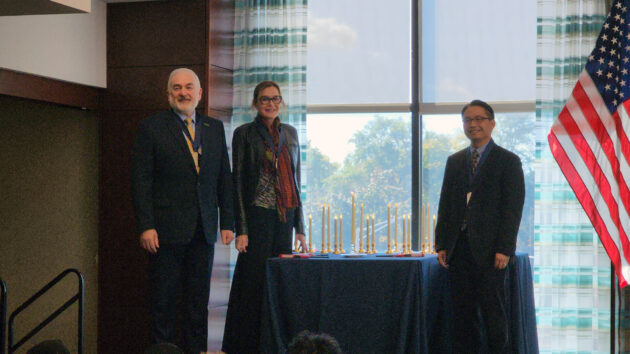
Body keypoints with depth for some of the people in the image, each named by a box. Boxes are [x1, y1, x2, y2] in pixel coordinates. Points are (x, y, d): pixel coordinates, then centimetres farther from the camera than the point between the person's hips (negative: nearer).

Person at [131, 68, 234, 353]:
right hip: (167, 230, -4)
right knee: (163, 302, 1)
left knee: (198, 302, 8)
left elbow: (224, 179, 14)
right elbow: (141, 181, -4)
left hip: (203, 231, 4)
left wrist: (227, 222, 7)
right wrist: (146, 226, -12)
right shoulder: (151, 128, 0)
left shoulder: (215, 129, 13)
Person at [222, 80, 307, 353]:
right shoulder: (244, 134, 0)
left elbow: (296, 180, 16)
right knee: (254, 283, -5)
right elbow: (238, 182, -4)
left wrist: (300, 226, 11)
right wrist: (241, 229, -11)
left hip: (285, 218, 5)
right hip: (258, 216, -4)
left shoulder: (290, 133, 14)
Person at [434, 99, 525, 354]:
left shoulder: (507, 161, 1)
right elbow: (445, 205, 15)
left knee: (493, 312, -2)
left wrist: (504, 249, -13)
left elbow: (513, 207, -5)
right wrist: (442, 244, 5)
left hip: (488, 249, -5)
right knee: (462, 313, 6)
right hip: (459, 247, 5)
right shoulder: (454, 161, 16)